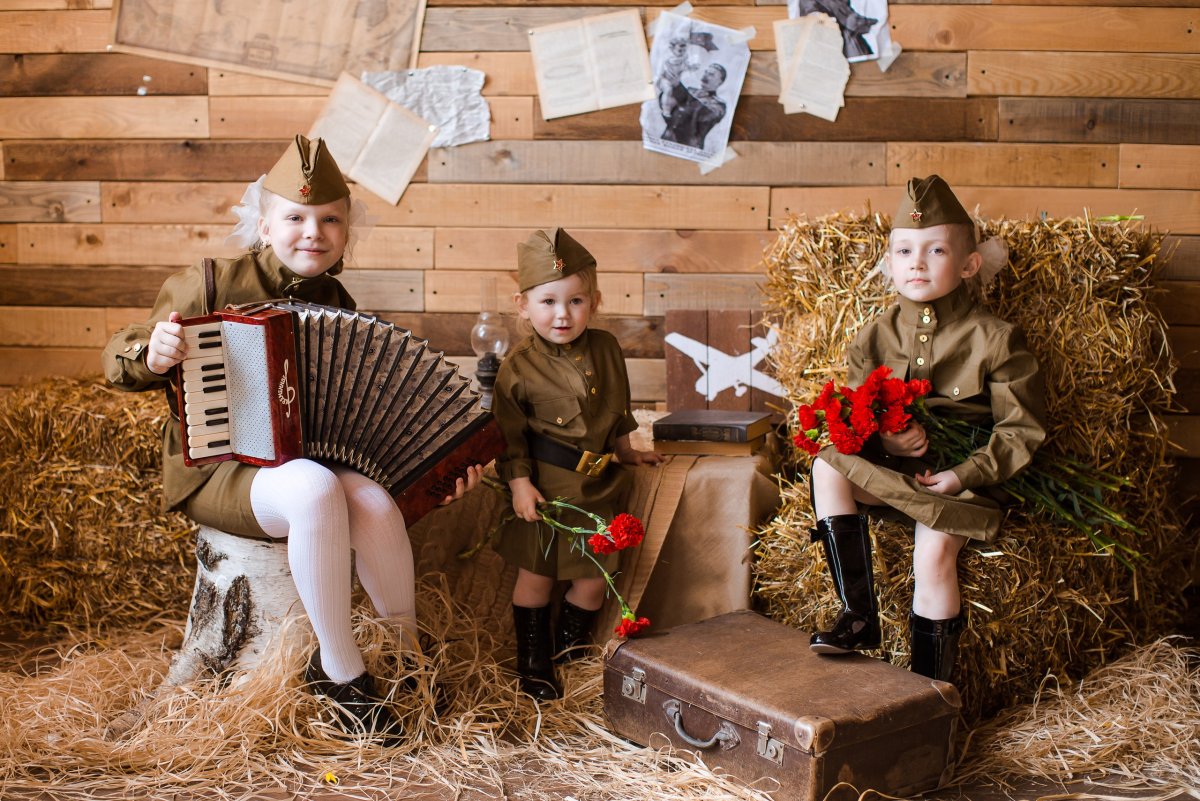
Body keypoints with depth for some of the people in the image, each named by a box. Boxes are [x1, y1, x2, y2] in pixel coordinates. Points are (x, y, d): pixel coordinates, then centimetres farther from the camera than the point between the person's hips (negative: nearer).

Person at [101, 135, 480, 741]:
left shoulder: (340, 311, 5)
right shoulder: (209, 286, -7)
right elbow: (118, 362, 0)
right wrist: (152, 356, -25)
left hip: (312, 460, 4)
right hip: (217, 469, -3)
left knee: (374, 501, -30)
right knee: (317, 490, -36)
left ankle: (406, 645, -4)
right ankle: (340, 669, -19)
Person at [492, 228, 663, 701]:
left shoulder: (606, 350, 0)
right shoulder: (519, 366, -11)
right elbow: (508, 432, -7)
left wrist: (626, 452, 24)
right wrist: (519, 482, -14)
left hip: (597, 484, 4)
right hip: (544, 484, -4)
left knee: (594, 576, 8)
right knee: (536, 573, 5)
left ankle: (570, 646, 33)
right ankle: (533, 665, 22)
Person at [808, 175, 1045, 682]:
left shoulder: (994, 339, -7)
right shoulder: (876, 337, 5)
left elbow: (1022, 430, -6)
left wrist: (965, 474, -18)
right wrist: (883, 436, -15)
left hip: (964, 473, -4)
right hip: (893, 468, 5)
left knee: (934, 552, -28)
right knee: (827, 465, -20)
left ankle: (930, 684, -9)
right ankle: (858, 615, -15)